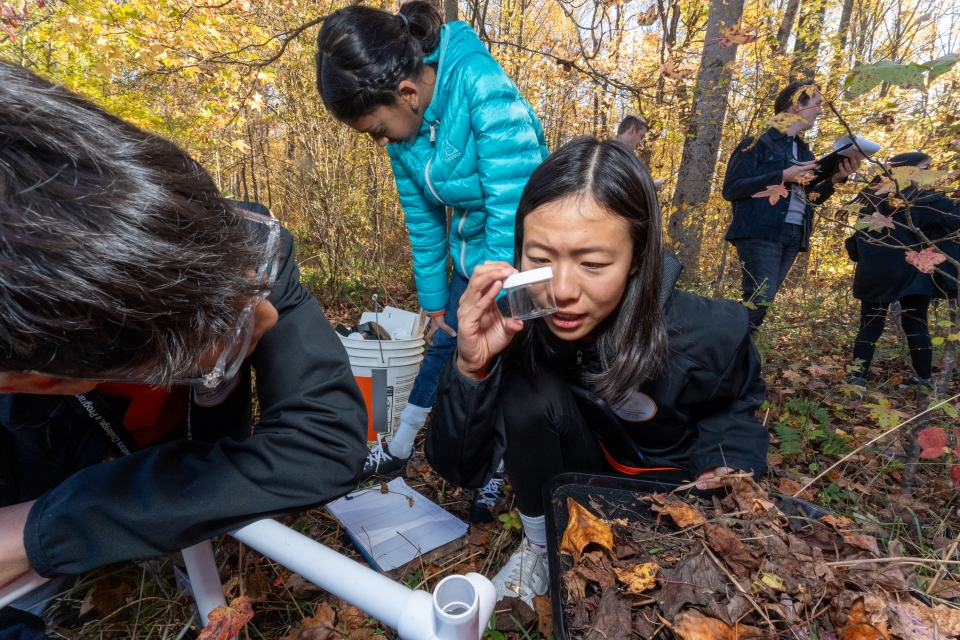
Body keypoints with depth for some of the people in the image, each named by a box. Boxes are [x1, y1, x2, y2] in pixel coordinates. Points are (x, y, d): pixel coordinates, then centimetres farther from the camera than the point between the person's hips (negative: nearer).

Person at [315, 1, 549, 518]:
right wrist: (435, 303, 7)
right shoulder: (404, 122, -5)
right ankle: (396, 452, 31)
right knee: (443, 346, 14)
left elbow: (513, 209, -31)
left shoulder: (481, 87, -28)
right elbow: (421, 218, 2)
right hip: (471, 254, 7)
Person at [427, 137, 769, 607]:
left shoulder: (705, 334, -26)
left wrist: (723, 465, -19)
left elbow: (734, 403, 1)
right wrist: (471, 368, -43)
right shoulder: (515, 326, -27)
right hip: (580, 477, 1)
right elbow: (462, 470, -26)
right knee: (527, 391, -28)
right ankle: (540, 547, -2)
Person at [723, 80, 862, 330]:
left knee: (762, 302, 4)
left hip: (793, 236, 7)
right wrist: (783, 176, -15)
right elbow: (731, 189, -11)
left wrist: (836, 179, 3)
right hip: (760, 233, -7)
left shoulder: (804, 152, 21)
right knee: (758, 301, -18)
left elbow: (811, 197, 22)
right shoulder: (758, 143, -1)